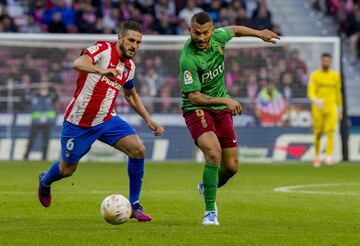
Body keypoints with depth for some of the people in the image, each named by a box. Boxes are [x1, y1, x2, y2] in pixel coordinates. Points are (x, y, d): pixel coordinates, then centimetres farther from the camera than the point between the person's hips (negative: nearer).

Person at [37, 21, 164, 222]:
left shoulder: (129, 66, 5)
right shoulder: (104, 49, -16)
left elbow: (131, 94, 24)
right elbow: (78, 64, -36)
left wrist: (149, 120, 17)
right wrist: (101, 71, -54)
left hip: (107, 120, 5)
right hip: (79, 122, -5)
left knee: (138, 150, -16)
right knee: (67, 169, 9)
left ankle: (134, 205, -4)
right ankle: (45, 181, 47)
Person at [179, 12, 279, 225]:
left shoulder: (218, 37, -10)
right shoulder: (188, 59, -27)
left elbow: (234, 30, 16)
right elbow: (194, 97, -27)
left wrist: (259, 33, 24)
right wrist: (224, 100, -35)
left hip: (222, 110, 6)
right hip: (197, 110, -6)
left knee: (231, 167, 7)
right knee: (213, 153, -30)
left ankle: (207, 187, 41)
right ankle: (210, 211, -17)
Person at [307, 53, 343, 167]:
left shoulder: (335, 76, 9)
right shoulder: (314, 75, 1)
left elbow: (338, 94, 16)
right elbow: (311, 92, -11)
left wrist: (340, 110, 18)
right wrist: (316, 101, -32)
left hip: (331, 108, 1)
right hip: (318, 109, 0)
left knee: (330, 132, -16)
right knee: (318, 134, 5)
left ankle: (329, 157, -25)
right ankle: (317, 157, 24)